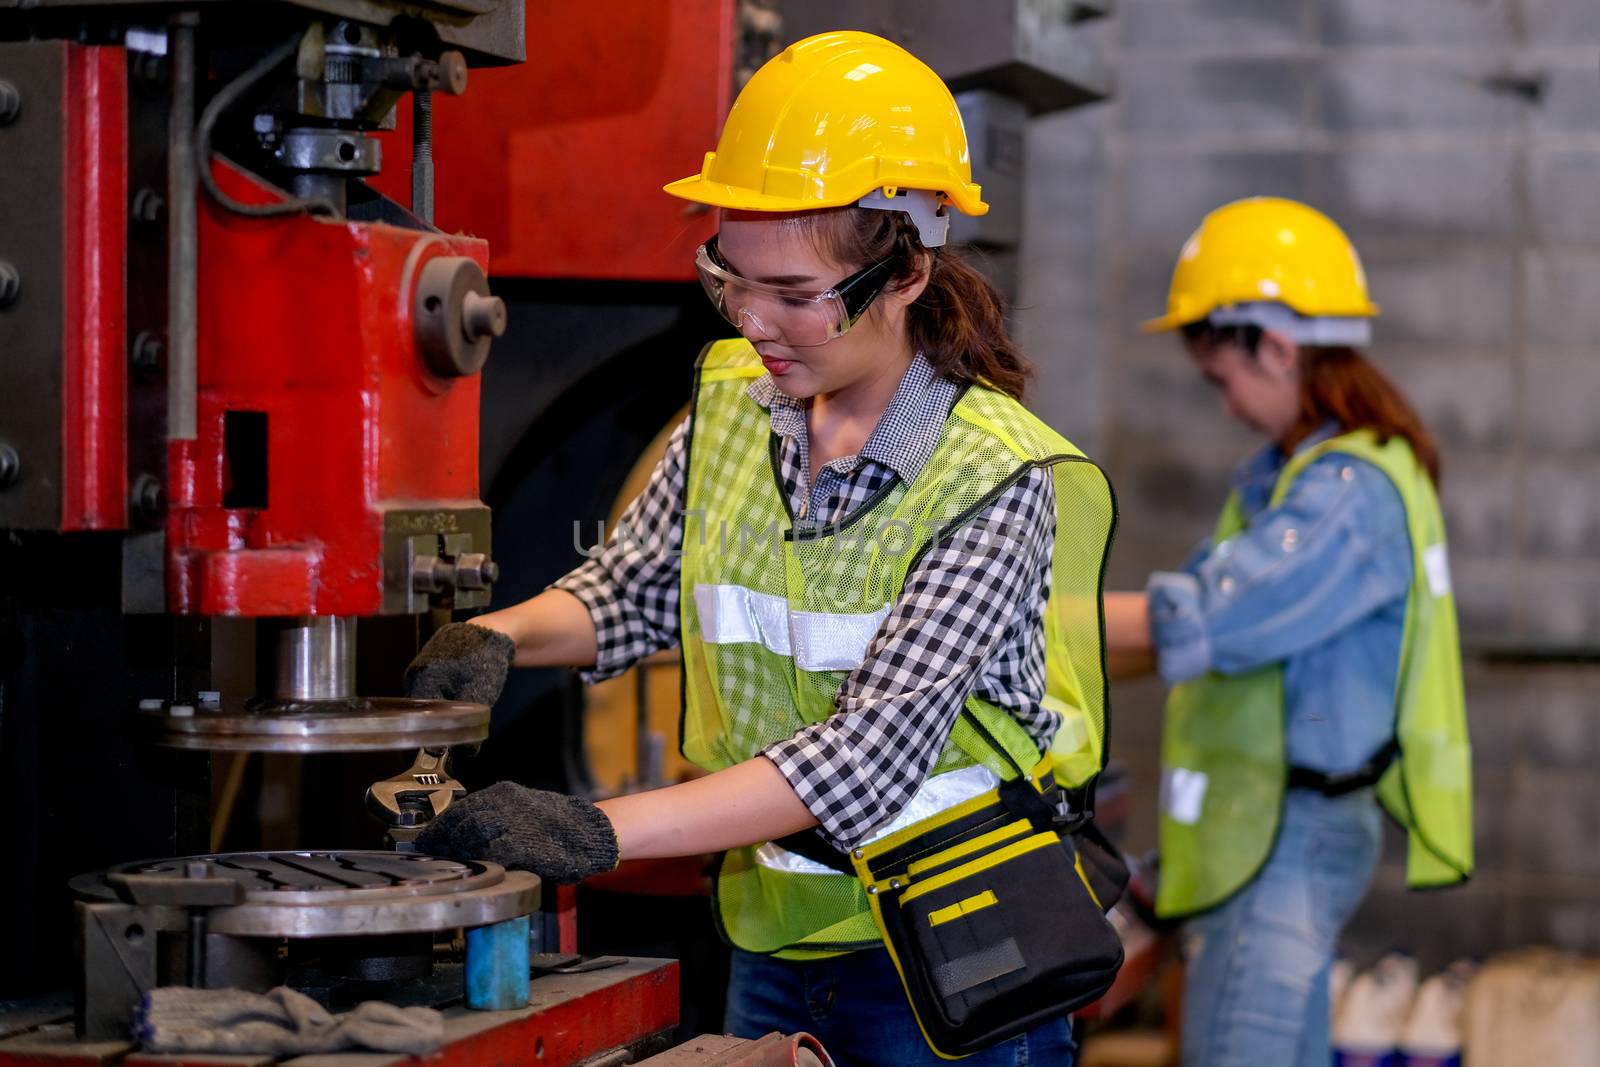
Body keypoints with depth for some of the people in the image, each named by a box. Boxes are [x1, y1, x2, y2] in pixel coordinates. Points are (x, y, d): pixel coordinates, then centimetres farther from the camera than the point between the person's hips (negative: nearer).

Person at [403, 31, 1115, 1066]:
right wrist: (496, 638, -11)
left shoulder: (997, 479, -20)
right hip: (775, 942, 5)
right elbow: (632, 589, 12)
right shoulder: (731, 406, 0)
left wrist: (595, 831, -35)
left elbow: (872, 749, -28)